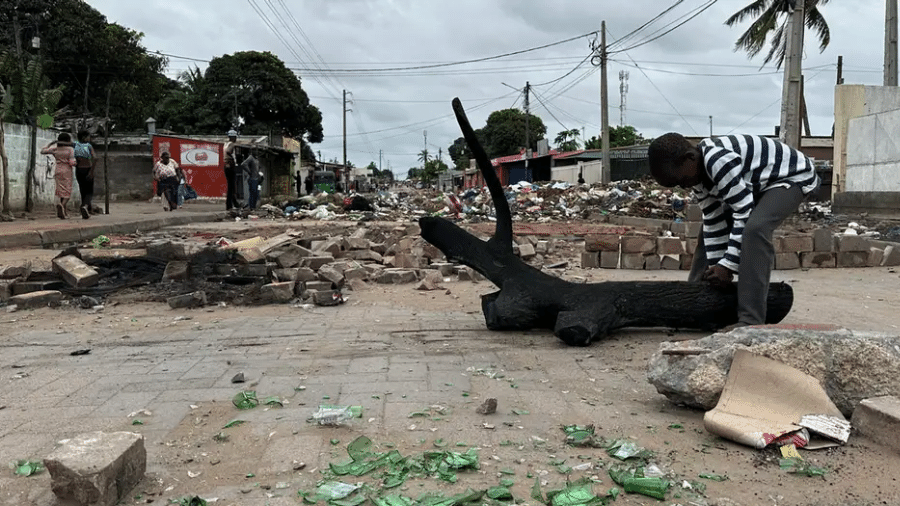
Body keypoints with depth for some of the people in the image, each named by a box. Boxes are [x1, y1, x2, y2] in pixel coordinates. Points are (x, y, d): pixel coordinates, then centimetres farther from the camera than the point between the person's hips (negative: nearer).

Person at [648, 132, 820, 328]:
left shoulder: (718, 160, -35)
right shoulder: (697, 172, -7)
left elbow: (744, 213, -32)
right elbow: (713, 221, -4)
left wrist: (728, 265, -27)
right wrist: (715, 266, -9)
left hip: (792, 176, -10)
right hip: (755, 184, 10)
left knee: (754, 228, -32)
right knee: (709, 231, 7)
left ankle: (751, 321, -30)